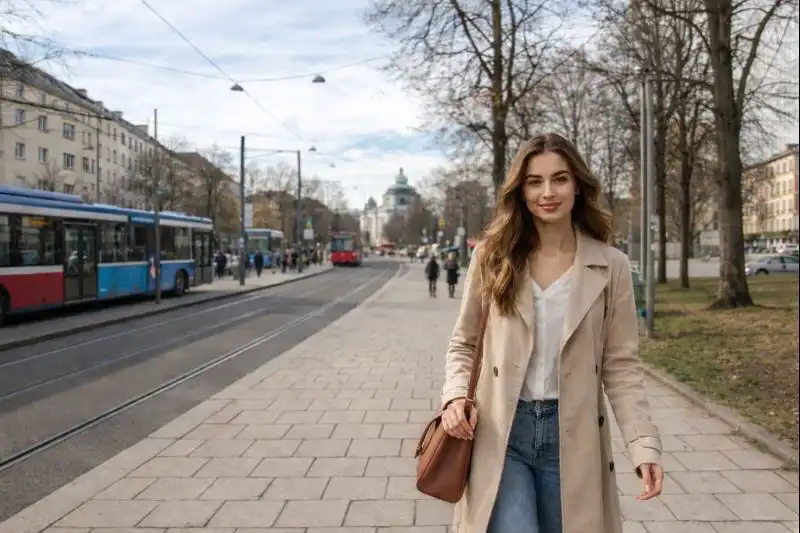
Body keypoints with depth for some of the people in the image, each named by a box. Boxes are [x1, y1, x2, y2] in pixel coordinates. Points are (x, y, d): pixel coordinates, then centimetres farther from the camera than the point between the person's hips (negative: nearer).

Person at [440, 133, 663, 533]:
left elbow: (620, 365, 0)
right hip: (499, 433, 0)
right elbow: (463, 343, 7)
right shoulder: (492, 257, 0)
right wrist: (455, 395, -10)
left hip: (572, 437, 1)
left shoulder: (611, 266, -2)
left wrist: (644, 444, -9)